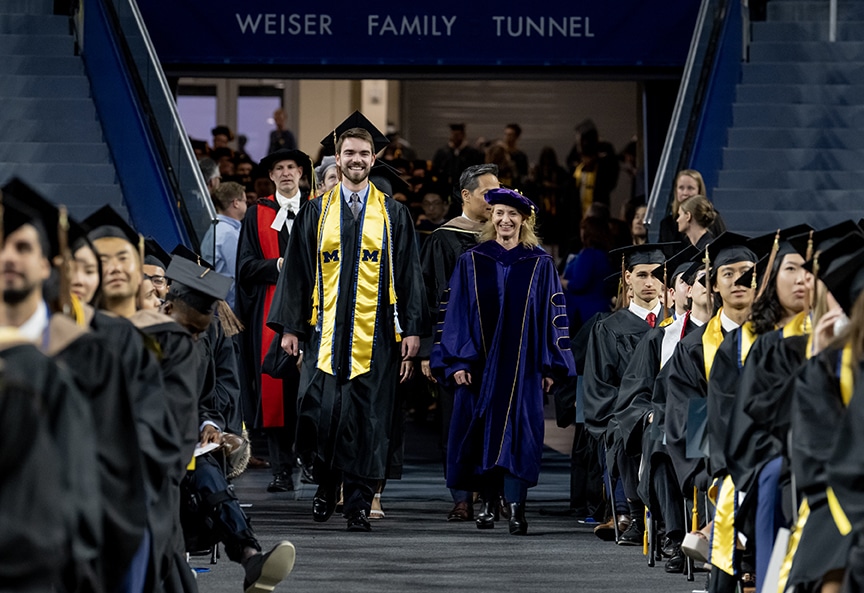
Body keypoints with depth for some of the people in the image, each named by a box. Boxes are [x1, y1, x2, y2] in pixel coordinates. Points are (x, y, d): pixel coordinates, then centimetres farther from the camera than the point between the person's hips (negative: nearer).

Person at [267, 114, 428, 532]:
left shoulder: (393, 215, 7)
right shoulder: (315, 213, 8)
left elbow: (408, 275, 6)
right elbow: (297, 272, 8)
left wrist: (412, 329, -1)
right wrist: (289, 327, 1)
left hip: (374, 336, 0)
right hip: (325, 332, 0)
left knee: (367, 422, -1)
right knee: (317, 410, -6)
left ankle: (358, 505, 6)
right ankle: (326, 484, 19)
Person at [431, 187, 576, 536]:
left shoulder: (540, 265, 4)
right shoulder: (471, 262, 5)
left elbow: (553, 315, 4)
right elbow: (456, 312, 4)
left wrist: (550, 366, -1)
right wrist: (457, 362, -5)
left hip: (522, 365, -1)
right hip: (479, 361, 1)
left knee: (518, 433, -8)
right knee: (482, 431, 2)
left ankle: (516, 507, -10)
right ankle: (489, 503, 14)